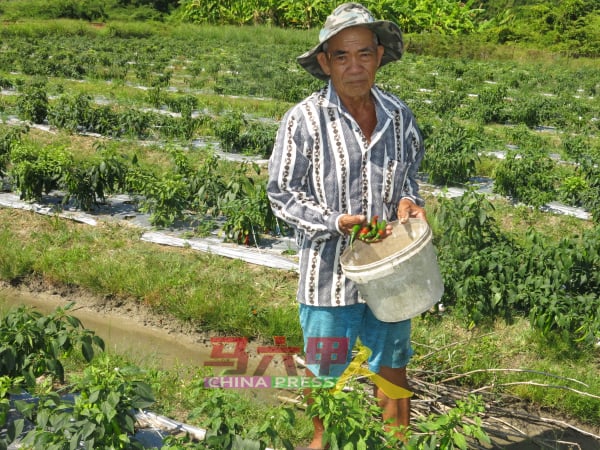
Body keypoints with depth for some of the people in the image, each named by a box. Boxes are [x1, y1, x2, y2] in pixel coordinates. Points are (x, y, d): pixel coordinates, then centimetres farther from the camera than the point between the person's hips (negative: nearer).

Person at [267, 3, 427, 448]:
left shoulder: (399, 115, -2)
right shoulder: (304, 120, -14)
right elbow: (282, 193, -8)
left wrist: (408, 202, -9)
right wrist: (336, 223, -21)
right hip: (331, 268, -3)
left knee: (393, 362, 19)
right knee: (325, 369, 17)